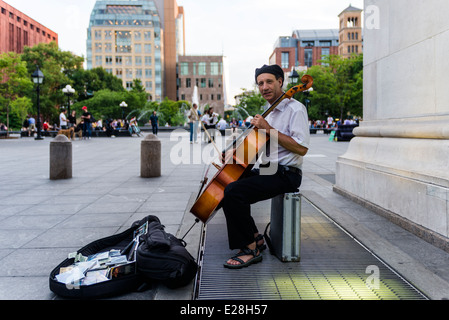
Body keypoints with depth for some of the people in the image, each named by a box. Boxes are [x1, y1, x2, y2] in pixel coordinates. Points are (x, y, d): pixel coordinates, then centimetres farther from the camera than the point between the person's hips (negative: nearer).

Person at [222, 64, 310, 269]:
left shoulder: (295, 109, -11)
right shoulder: (270, 112, 18)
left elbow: (302, 148, -22)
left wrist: (269, 129, -21)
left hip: (285, 174, -10)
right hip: (267, 171, 10)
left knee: (234, 192, -25)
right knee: (227, 184, 6)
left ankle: (250, 249, -11)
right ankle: (254, 237, 10)